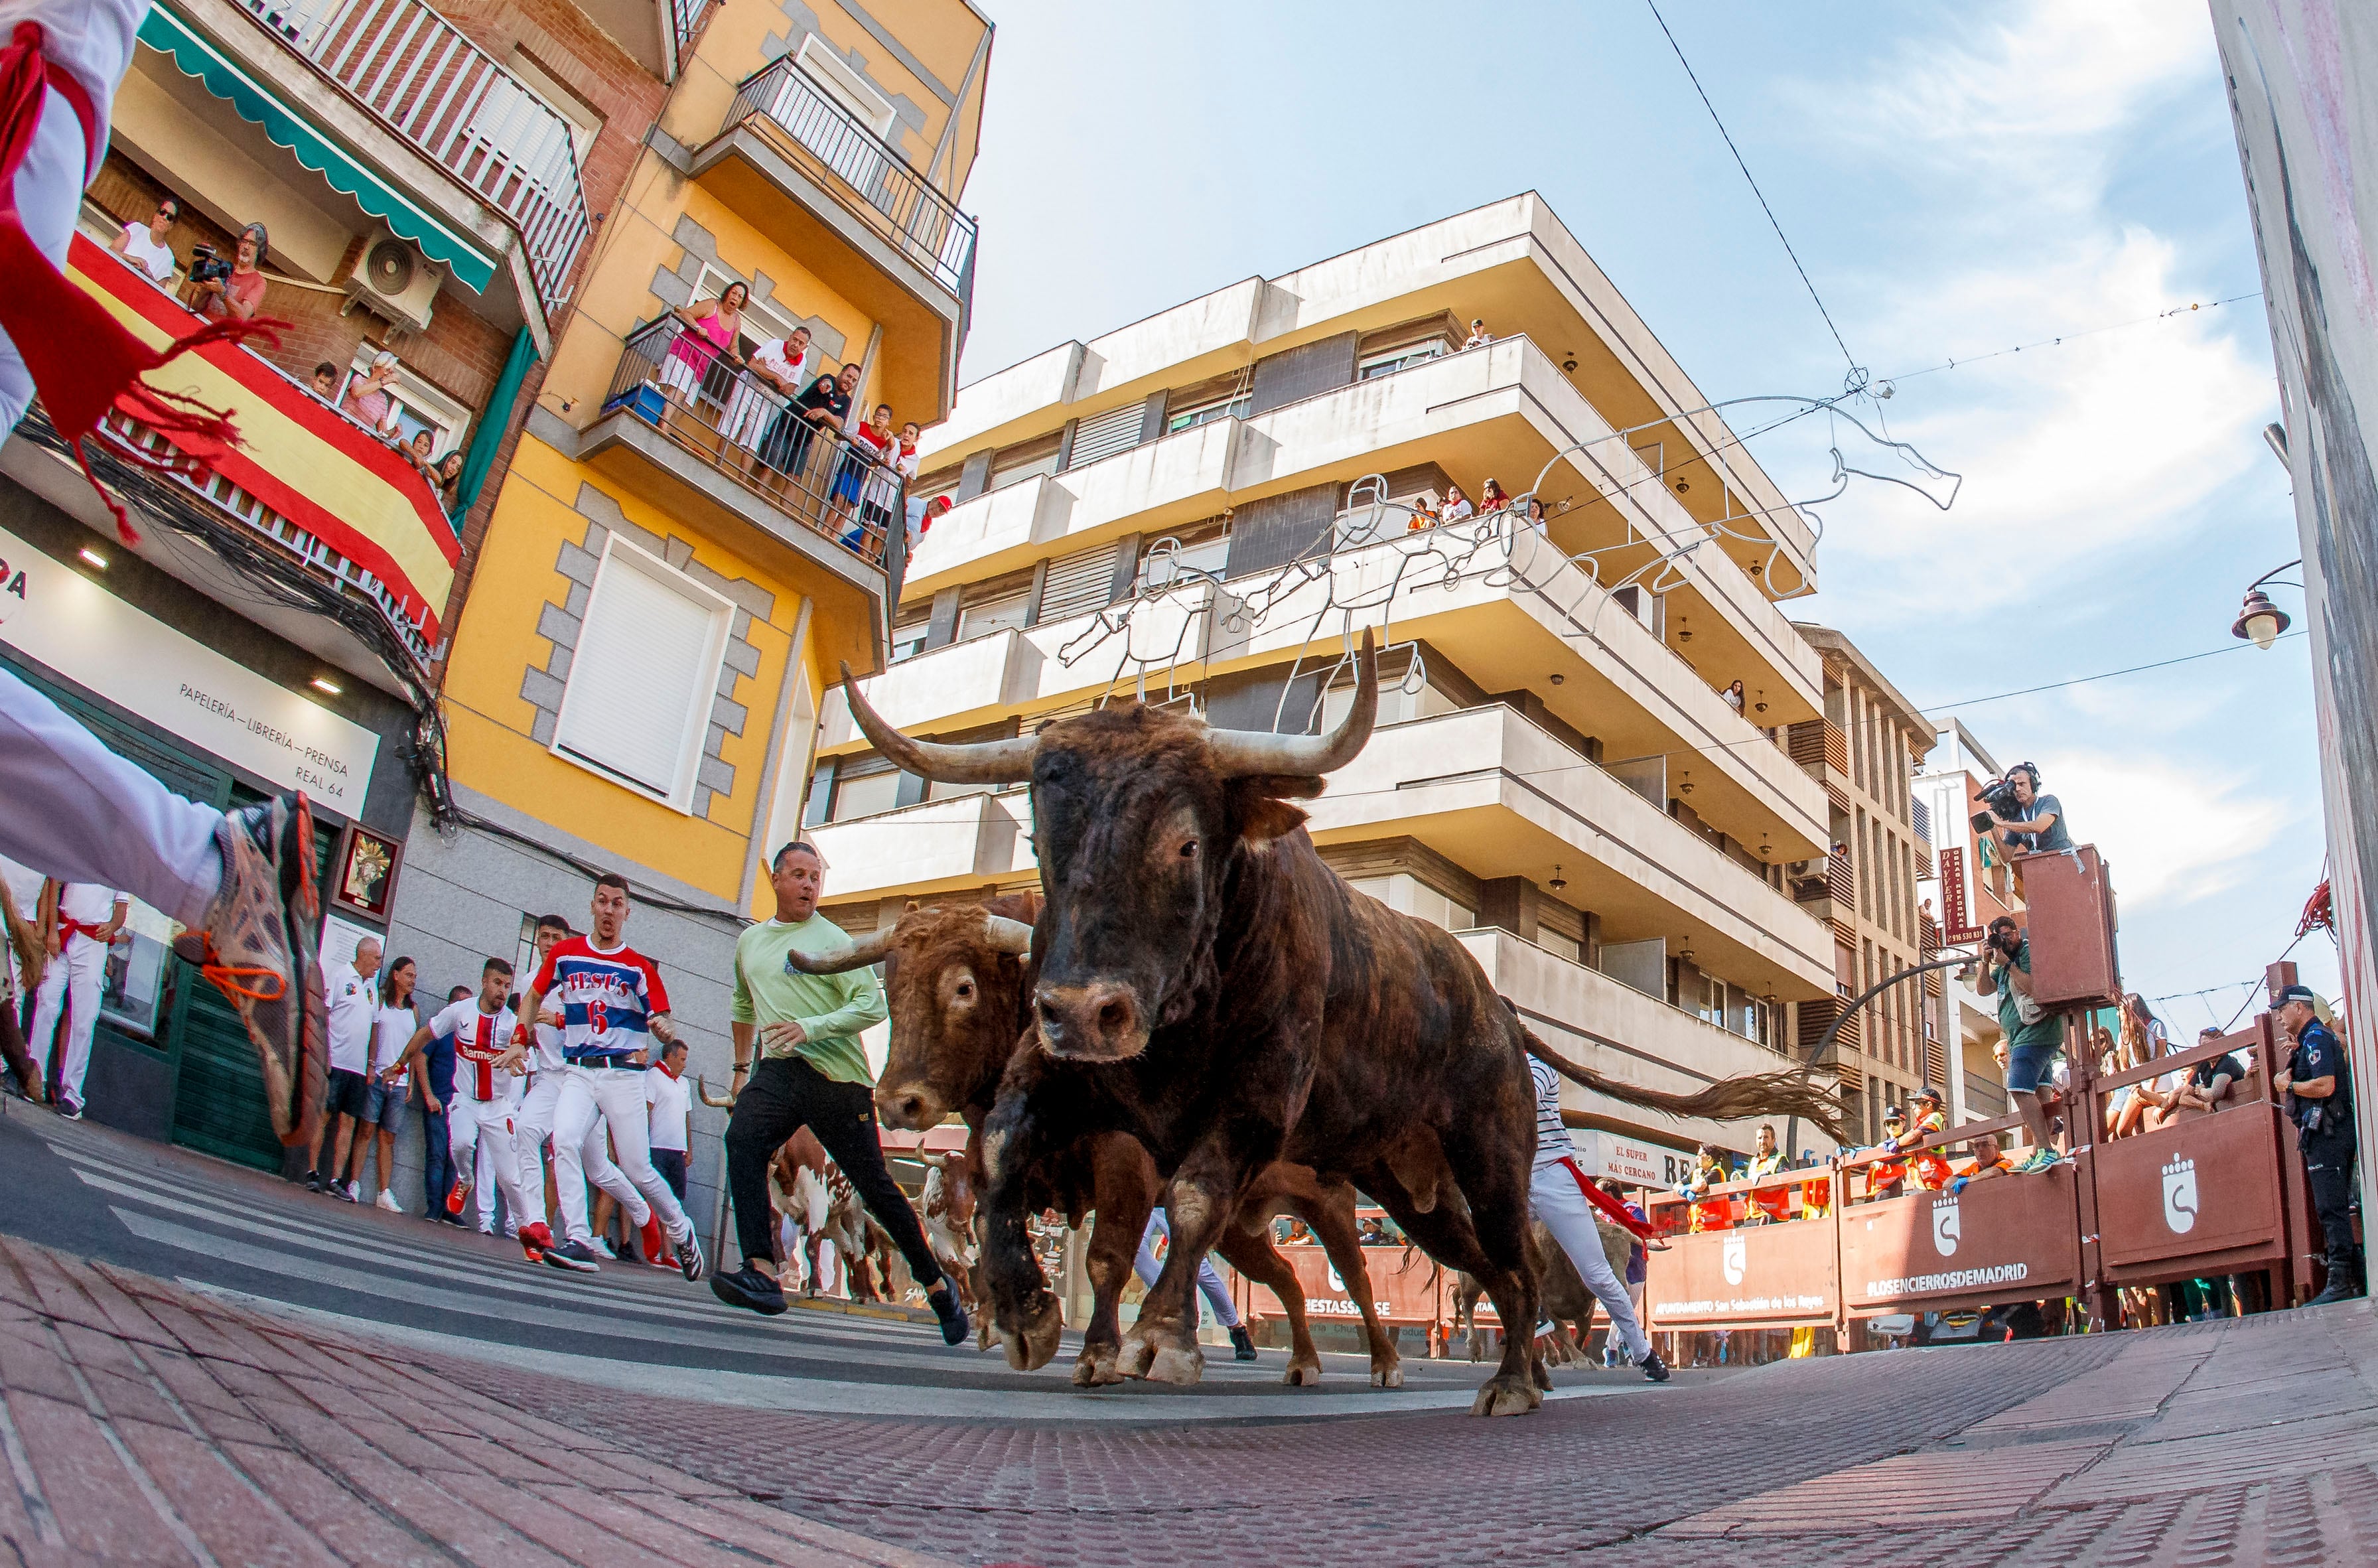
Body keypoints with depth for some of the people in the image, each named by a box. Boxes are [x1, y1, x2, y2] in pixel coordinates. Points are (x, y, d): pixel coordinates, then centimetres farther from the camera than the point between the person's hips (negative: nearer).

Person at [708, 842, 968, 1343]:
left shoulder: (832, 941, -2)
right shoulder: (750, 941, 17)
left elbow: (872, 1005, -10)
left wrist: (810, 1028, -22)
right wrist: (741, 1067, 32)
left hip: (837, 1075, -4)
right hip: (777, 1071, 4)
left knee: (874, 1185, 0)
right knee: (741, 1137, -26)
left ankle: (937, 1287, 15)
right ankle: (760, 1273, -28)